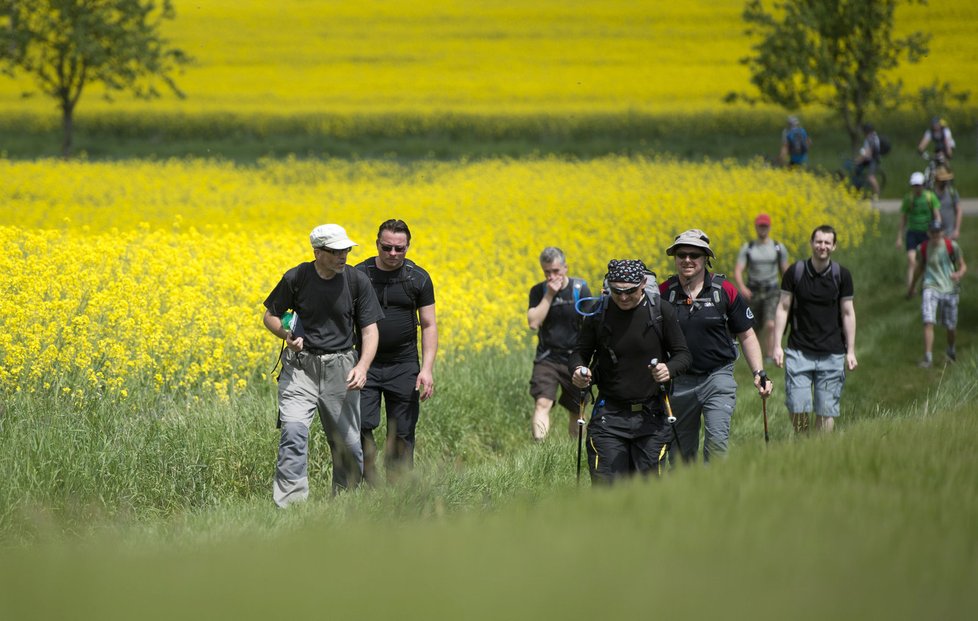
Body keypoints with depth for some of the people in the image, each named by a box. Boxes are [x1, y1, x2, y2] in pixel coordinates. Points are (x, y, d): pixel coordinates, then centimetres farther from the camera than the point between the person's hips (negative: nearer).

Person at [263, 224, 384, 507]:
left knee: (347, 443, 5)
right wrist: (285, 334, -12)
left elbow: (370, 329, 0)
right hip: (301, 365, -1)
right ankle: (290, 506, -22)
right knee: (293, 433, -19)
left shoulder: (357, 281, -4)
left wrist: (362, 367, -17)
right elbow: (270, 316, 10)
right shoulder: (295, 279, -5)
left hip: (340, 367, 1)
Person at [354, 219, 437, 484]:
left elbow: (429, 326, 1)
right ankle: (371, 483, 0)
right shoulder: (359, 275, -1)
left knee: (402, 433, 3)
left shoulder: (418, 278, 0)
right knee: (360, 425, -14)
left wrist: (427, 369, -10)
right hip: (367, 364, 0)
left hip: (403, 365, 1)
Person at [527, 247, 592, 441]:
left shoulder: (580, 289, -4)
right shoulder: (538, 291, 0)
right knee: (542, 404, -20)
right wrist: (549, 295, -16)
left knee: (576, 411, 11)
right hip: (547, 358, 0)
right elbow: (533, 323, -14)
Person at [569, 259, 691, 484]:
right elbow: (581, 351, 10)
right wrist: (578, 369, -14)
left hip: (650, 415, 0)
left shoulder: (661, 312, -4)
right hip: (609, 414, 0)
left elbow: (683, 354, 3)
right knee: (606, 488, -8)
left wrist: (670, 369, -20)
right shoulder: (598, 313, -3)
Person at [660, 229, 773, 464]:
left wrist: (759, 373, -4)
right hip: (679, 382, 2)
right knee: (682, 452, 8)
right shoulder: (663, 292, -1)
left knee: (717, 440, -18)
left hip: (718, 377, -2)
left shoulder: (725, 291, -2)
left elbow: (747, 336, 6)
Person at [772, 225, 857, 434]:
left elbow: (848, 313, 6)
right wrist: (777, 345, -3)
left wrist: (850, 351, 4)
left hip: (831, 354, 1)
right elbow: (783, 308, 3)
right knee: (797, 407, -7)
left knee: (826, 410, 2)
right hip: (799, 351, -1)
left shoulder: (842, 275, 0)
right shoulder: (795, 272, -1)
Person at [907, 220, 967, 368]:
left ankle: (951, 350, 39)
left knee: (951, 326, 9)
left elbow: (963, 266, -1)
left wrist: (959, 274, -25)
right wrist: (912, 286, 28)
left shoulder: (951, 246, -8)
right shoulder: (923, 248, -1)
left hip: (949, 289, 0)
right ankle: (928, 357, -16)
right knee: (928, 322, -17)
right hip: (931, 288, 0)